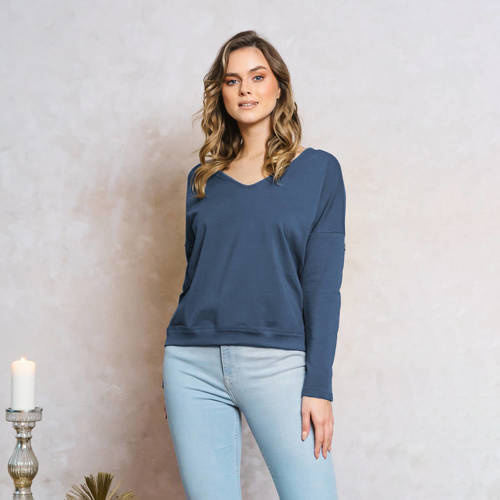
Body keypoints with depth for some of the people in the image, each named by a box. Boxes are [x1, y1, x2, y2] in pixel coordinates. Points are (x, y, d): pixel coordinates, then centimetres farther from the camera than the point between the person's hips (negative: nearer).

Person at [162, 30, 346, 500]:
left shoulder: (318, 169, 4)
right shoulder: (202, 178, 14)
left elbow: (323, 284, -2)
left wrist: (318, 386, -10)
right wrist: (172, 374, 15)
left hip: (277, 362, -3)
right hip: (194, 365, 3)